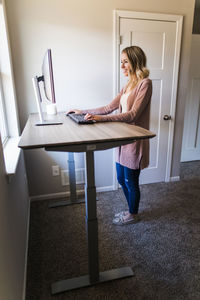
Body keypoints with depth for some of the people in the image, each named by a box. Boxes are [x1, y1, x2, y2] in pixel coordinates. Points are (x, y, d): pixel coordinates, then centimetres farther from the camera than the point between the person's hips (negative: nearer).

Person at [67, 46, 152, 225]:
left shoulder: (145, 83, -13)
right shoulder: (129, 85, 14)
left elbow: (133, 115, -23)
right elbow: (109, 108, 13)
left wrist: (100, 118, -30)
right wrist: (83, 112, 9)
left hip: (134, 141, -8)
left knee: (131, 181, 7)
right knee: (122, 179, 18)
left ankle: (133, 215, 31)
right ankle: (131, 210, 39)